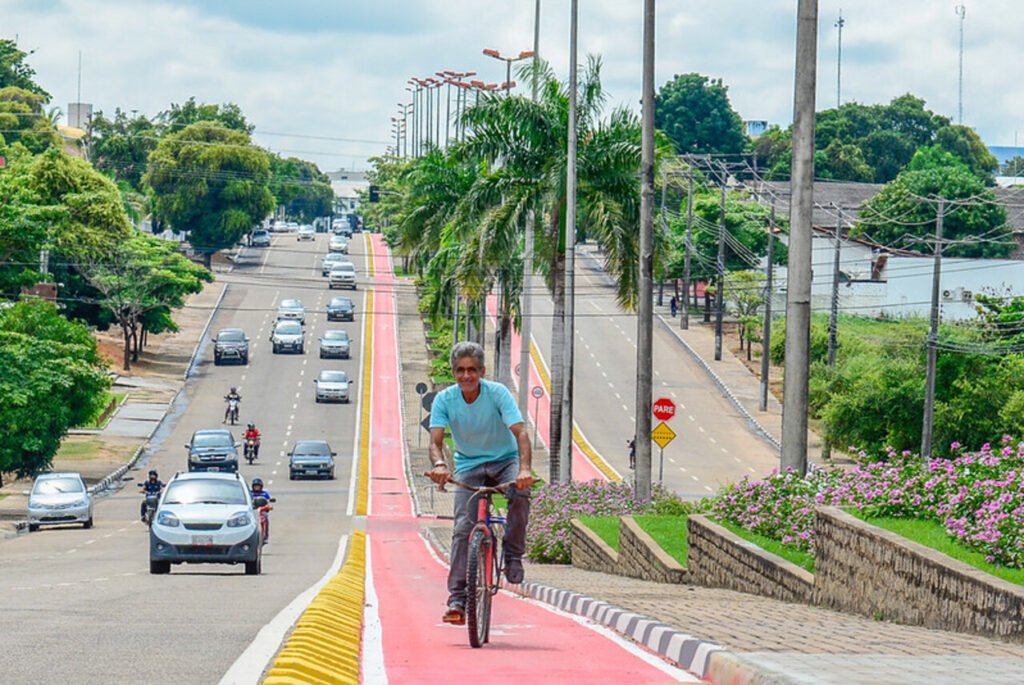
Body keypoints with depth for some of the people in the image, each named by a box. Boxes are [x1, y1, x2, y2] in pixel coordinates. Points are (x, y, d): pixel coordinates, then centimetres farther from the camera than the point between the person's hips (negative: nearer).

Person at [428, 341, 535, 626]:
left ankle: (513, 556, -14)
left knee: (520, 492, -35)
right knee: (463, 527, -15)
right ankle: (457, 599, -16)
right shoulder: (445, 399, -13)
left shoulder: (498, 393, -19)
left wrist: (525, 468, -45)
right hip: (469, 465, 1)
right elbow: (436, 439, -22)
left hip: (504, 460, -1)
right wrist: (439, 464, -46)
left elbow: (520, 432, -28)